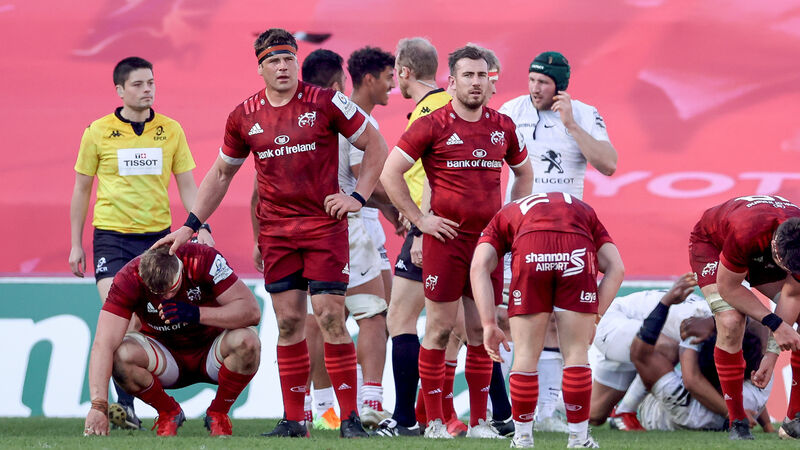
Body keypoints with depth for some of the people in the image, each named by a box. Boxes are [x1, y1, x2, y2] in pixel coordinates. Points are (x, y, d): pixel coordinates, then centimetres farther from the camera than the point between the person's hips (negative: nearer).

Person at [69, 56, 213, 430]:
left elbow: (186, 185, 10)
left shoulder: (171, 130, 5)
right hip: (111, 234, -2)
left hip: (157, 235, 2)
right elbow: (81, 190, 8)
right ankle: (125, 405, -19)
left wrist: (201, 226, -4)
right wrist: (76, 244, 7)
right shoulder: (98, 132, 0)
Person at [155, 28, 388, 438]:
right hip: (275, 231, 3)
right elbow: (221, 173, 18)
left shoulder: (325, 103, -5)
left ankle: (350, 418, -5)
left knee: (330, 318, -8)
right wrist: (190, 226, 15)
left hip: (324, 225, -3)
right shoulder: (245, 116, 5)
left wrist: (358, 197, -5)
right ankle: (293, 420, 8)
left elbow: (376, 146, 3)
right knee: (288, 320, 3)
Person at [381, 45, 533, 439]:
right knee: (440, 328, -3)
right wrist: (419, 219, -7)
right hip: (446, 238, -4)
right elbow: (389, 173, -5)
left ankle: (479, 420, 11)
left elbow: (524, 171, 26)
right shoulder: (433, 125, -5)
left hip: (488, 240, 4)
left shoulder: (503, 127, 9)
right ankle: (434, 421, 1)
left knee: (481, 331, 6)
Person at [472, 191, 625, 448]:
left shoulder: (504, 217, 38)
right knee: (576, 354, 14)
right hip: (577, 252, 1)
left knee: (526, 355, 14)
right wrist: (593, 318, 26)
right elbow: (616, 268, 25)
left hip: (530, 253, -1)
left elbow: (479, 266, 18)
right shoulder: (583, 212, 41)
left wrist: (489, 324, 15)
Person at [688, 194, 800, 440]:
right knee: (730, 323, -28)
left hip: (761, 257, 4)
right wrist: (775, 324, -32)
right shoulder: (745, 234, -45)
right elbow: (727, 287, -29)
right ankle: (737, 422, -14)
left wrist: (772, 354, -22)